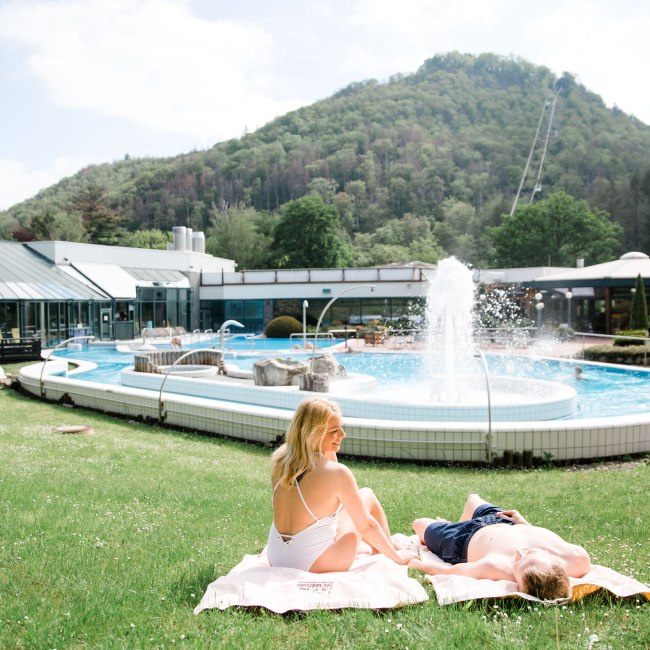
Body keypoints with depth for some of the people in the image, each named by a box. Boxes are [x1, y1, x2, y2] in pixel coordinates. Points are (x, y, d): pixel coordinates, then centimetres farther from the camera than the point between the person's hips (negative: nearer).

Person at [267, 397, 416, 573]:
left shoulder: (280, 462, -3)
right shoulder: (337, 472, -20)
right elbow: (366, 526, -10)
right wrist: (398, 557, 5)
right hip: (316, 567, -6)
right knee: (367, 495, 12)